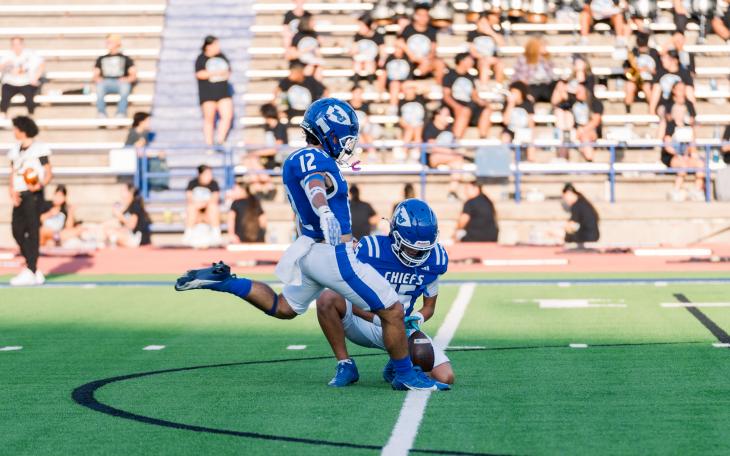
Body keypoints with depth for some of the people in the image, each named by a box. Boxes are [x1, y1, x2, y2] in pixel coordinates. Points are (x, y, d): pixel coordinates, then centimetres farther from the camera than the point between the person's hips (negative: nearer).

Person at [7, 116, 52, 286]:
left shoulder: (39, 148, -6)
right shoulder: (14, 150, 15)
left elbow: (49, 173, -6)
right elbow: (13, 174, 16)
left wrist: (40, 185, -24)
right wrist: (13, 191, -1)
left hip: (33, 195, -7)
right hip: (19, 195, 7)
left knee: (33, 230, -6)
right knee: (17, 230, 4)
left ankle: (30, 271, -5)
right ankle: (33, 270, 13)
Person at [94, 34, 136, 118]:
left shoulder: (126, 58, 24)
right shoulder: (101, 59, 30)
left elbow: (133, 75, 13)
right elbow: (96, 75, 21)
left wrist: (127, 79, -9)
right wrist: (97, 79, -3)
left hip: (121, 82, -1)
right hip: (105, 82, 1)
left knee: (125, 86, -39)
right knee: (100, 86, -37)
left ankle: (121, 114, -42)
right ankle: (101, 115, -40)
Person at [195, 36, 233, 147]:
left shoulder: (222, 57, 12)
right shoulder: (201, 59, -3)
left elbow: (228, 70, 22)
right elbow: (199, 74, -16)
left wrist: (227, 74, -2)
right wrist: (216, 73, -19)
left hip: (223, 92, 4)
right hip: (207, 93, -4)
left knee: (228, 115, -9)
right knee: (209, 119, 1)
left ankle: (220, 141, 0)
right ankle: (209, 144, 7)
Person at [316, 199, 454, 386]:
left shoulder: (435, 258, -7)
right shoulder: (370, 249, -19)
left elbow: (429, 306, 8)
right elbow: (349, 299, -13)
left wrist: (416, 320, -15)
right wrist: (379, 320, -27)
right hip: (367, 321, -3)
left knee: (445, 378, -18)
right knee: (327, 299, -34)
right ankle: (345, 365, -15)